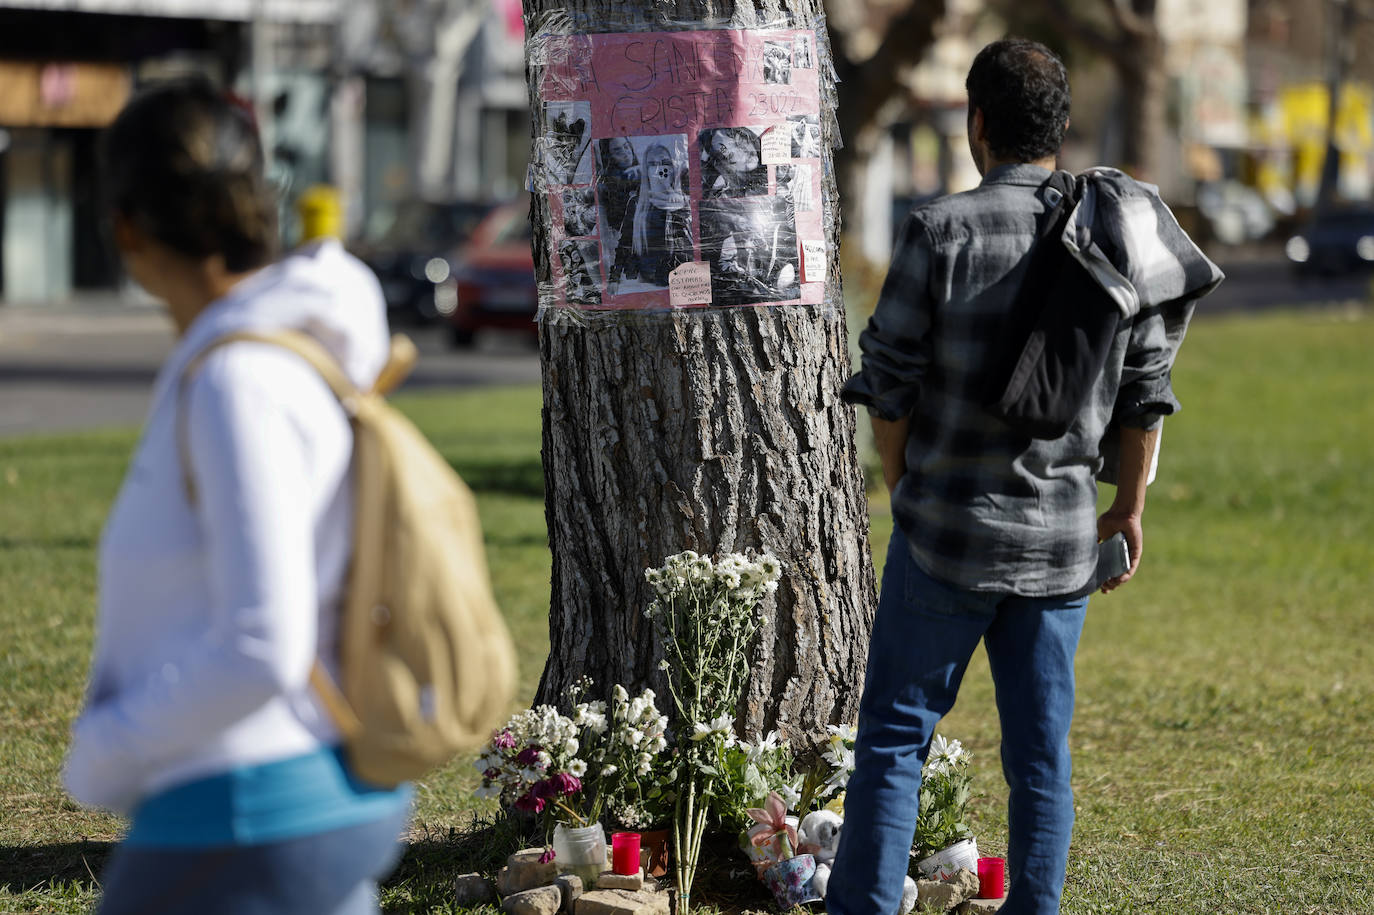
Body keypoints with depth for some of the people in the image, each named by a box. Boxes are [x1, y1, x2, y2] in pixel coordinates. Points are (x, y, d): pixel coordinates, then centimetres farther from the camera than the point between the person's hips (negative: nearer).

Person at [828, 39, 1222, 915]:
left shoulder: (943, 230, -12)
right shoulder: (1112, 233, 1)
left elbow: (889, 382, -8)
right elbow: (1145, 389, 7)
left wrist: (903, 485, 9)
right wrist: (1131, 505, 18)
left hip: (949, 526, -4)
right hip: (1063, 538, 4)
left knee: (894, 732, 5)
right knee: (1041, 750, 10)